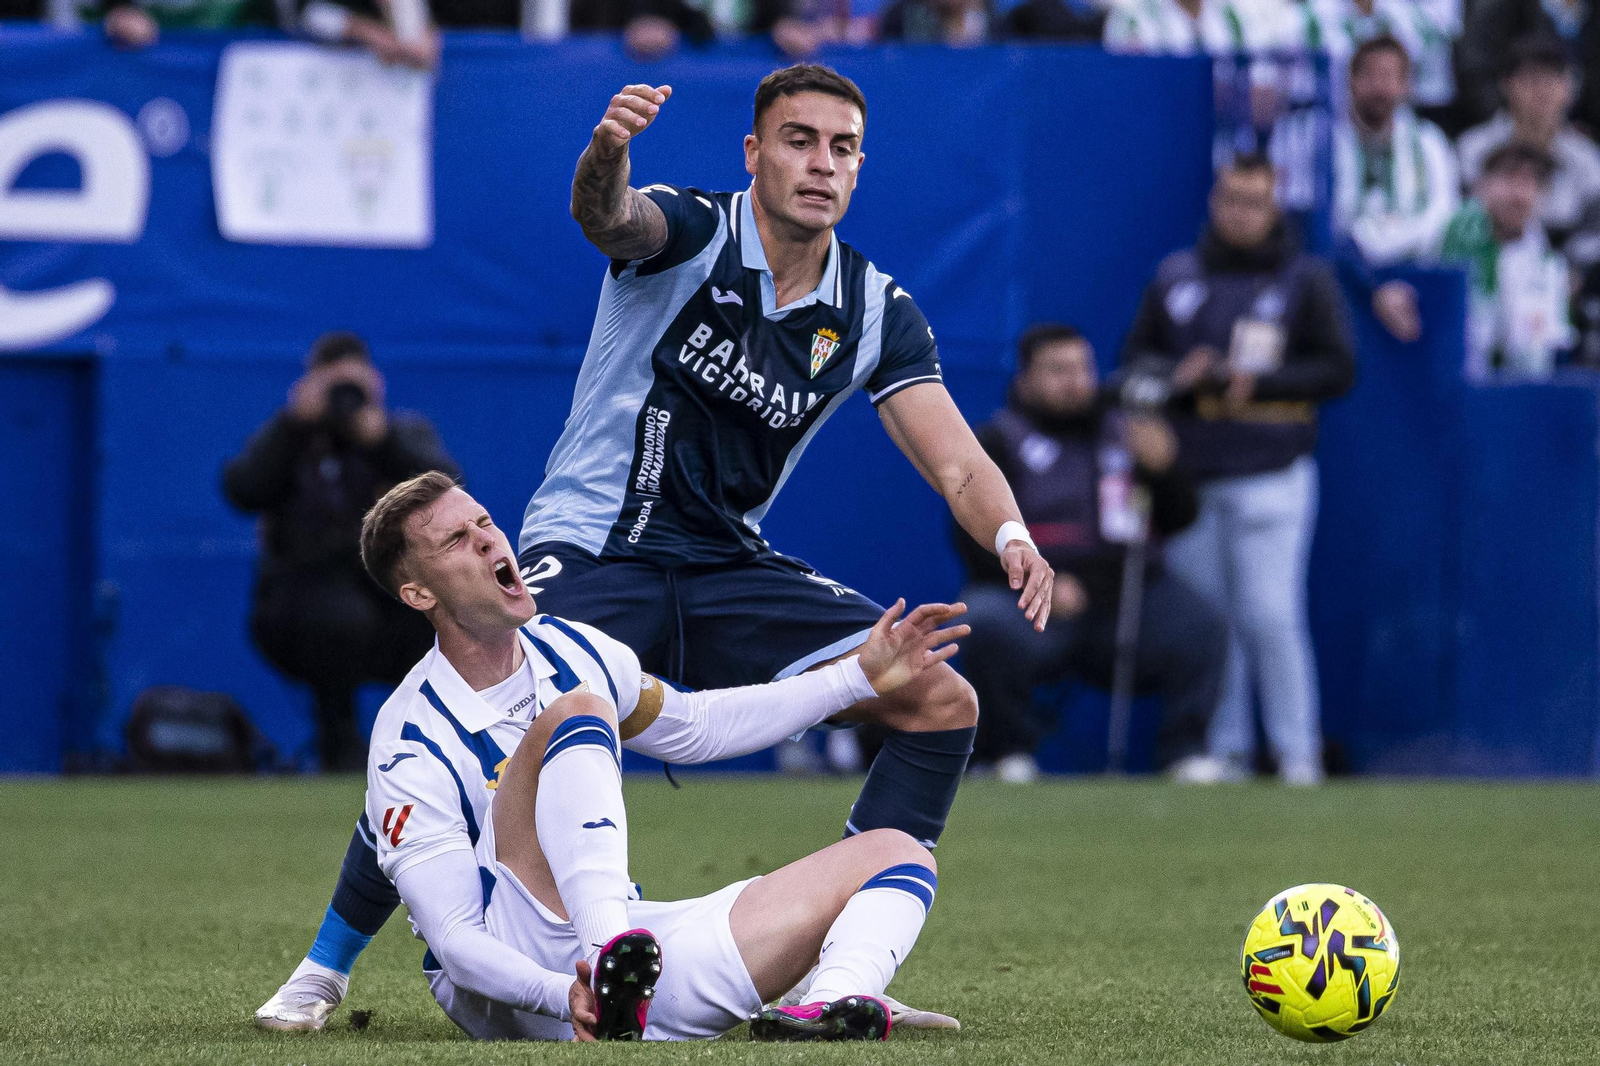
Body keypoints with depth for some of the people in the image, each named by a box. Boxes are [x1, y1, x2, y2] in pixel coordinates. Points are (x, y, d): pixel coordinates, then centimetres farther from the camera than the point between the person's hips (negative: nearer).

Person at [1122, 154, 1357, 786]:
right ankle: (1225, 751, 13)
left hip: (1270, 478, -4)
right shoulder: (1175, 277, 12)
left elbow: (1337, 370, -1)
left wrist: (1257, 382, -13)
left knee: (1270, 615, -11)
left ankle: (1298, 754, -5)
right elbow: (1136, 355, 14)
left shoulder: (1307, 281, 3)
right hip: (1189, 477, 4)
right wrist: (1178, 375, -7)